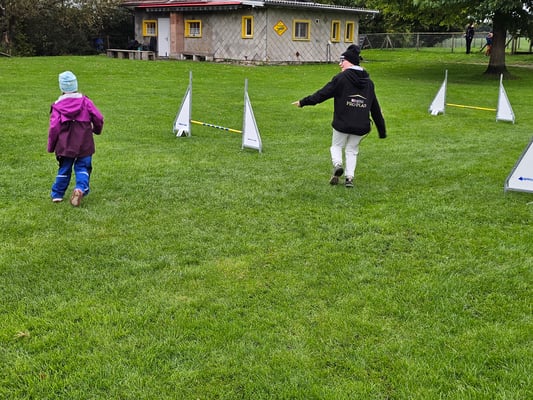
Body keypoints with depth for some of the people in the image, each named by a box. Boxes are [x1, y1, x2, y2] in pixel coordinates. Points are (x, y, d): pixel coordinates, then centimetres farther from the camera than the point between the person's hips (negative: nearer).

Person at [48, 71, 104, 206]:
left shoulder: (58, 106, -3)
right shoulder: (85, 101, -1)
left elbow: (54, 127, -6)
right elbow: (98, 118, -1)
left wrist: (51, 146, 5)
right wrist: (97, 129, 21)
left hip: (65, 145, 1)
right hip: (84, 144, -1)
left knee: (64, 168, 14)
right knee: (82, 167, 6)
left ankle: (57, 194, 21)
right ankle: (80, 188, -18)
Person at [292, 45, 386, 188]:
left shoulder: (341, 78, -8)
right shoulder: (368, 82, 9)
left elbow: (322, 94, -7)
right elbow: (375, 108, 12)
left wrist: (303, 102, 4)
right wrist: (382, 130, 17)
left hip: (342, 124, -4)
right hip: (361, 126, 4)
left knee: (336, 146, 16)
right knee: (352, 150, 18)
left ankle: (337, 164, -11)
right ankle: (349, 177, 7)